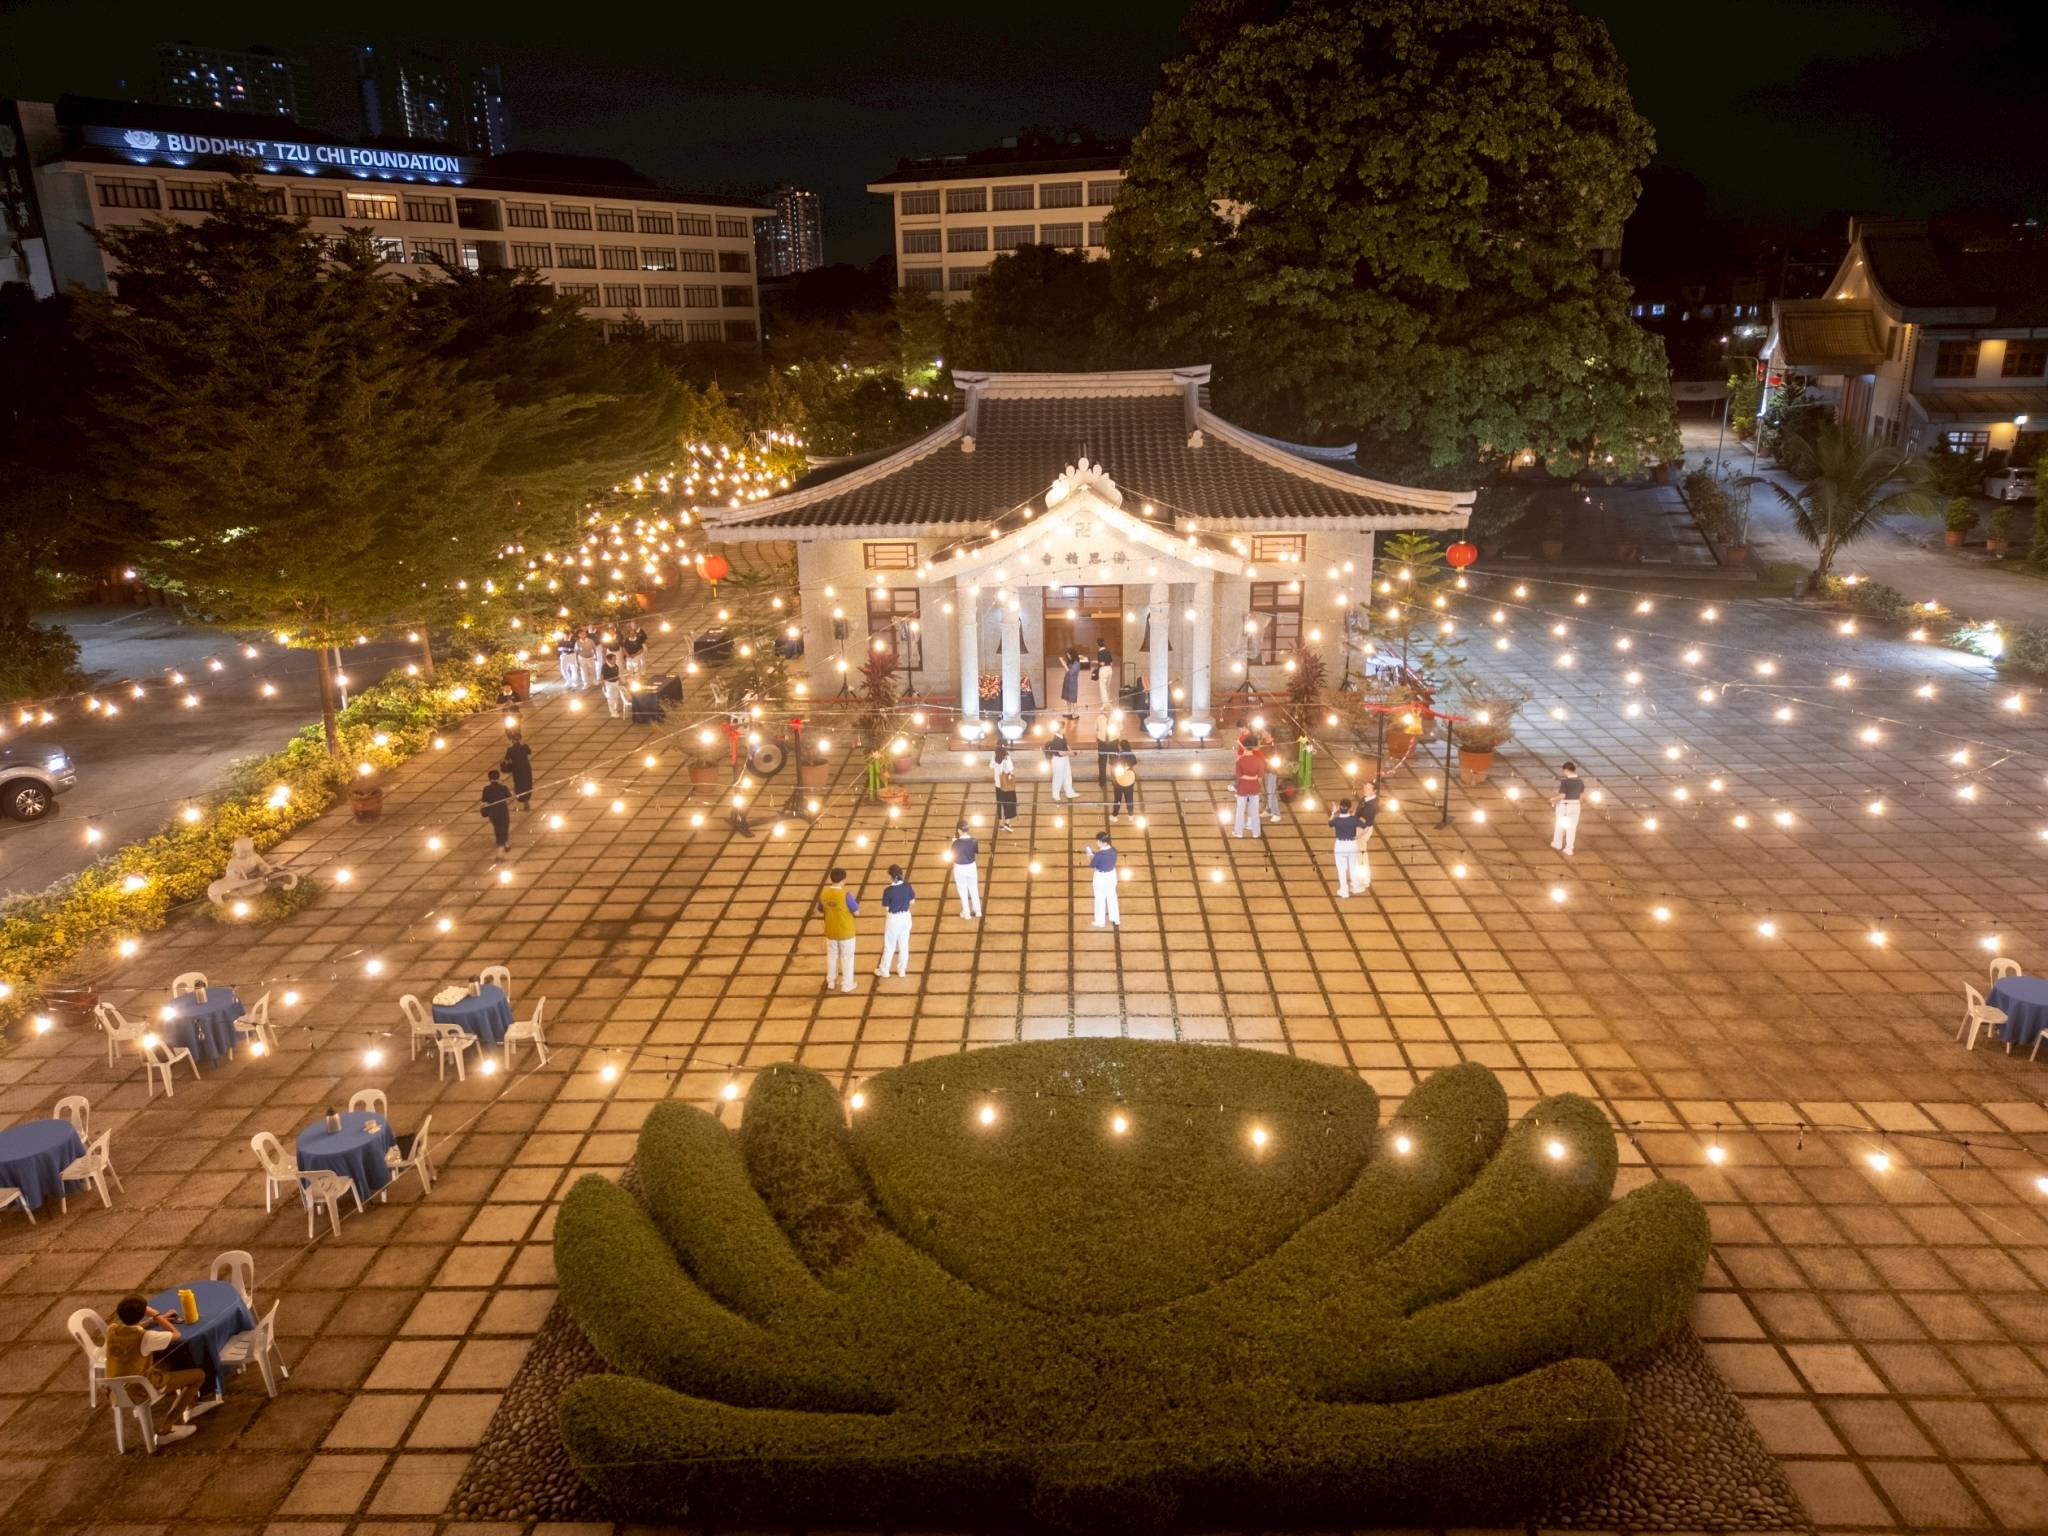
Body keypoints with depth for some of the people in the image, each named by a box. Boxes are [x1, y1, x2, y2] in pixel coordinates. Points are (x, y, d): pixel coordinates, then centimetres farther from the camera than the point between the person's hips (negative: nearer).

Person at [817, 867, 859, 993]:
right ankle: (847, 984, 21)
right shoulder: (845, 894, -25)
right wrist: (856, 901, 5)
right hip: (845, 931, -4)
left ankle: (830, 983, 32)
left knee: (831, 955, 21)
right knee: (847, 957, 12)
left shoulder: (823, 893, -11)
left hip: (830, 931, 4)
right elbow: (856, 911, -14)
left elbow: (820, 909, 7)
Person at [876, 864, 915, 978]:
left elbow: (886, 909, -13)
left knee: (889, 945, 13)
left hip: (893, 919, -4)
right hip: (906, 916, 4)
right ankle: (902, 970, 29)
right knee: (904, 944, 17)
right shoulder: (907, 886, -11)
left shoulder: (888, 891, -23)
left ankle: (884, 970, 29)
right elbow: (912, 901, 1)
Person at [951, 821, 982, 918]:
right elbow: (977, 853, 1)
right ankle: (977, 911, 34)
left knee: (963, 891, 15)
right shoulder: (973, 841, -15)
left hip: (960, 868, -3)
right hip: (971, 866, 3)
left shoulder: (956, 843, -25)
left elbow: (953, 856, -10)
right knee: (974, 889, 22)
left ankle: (967, 913, 27)